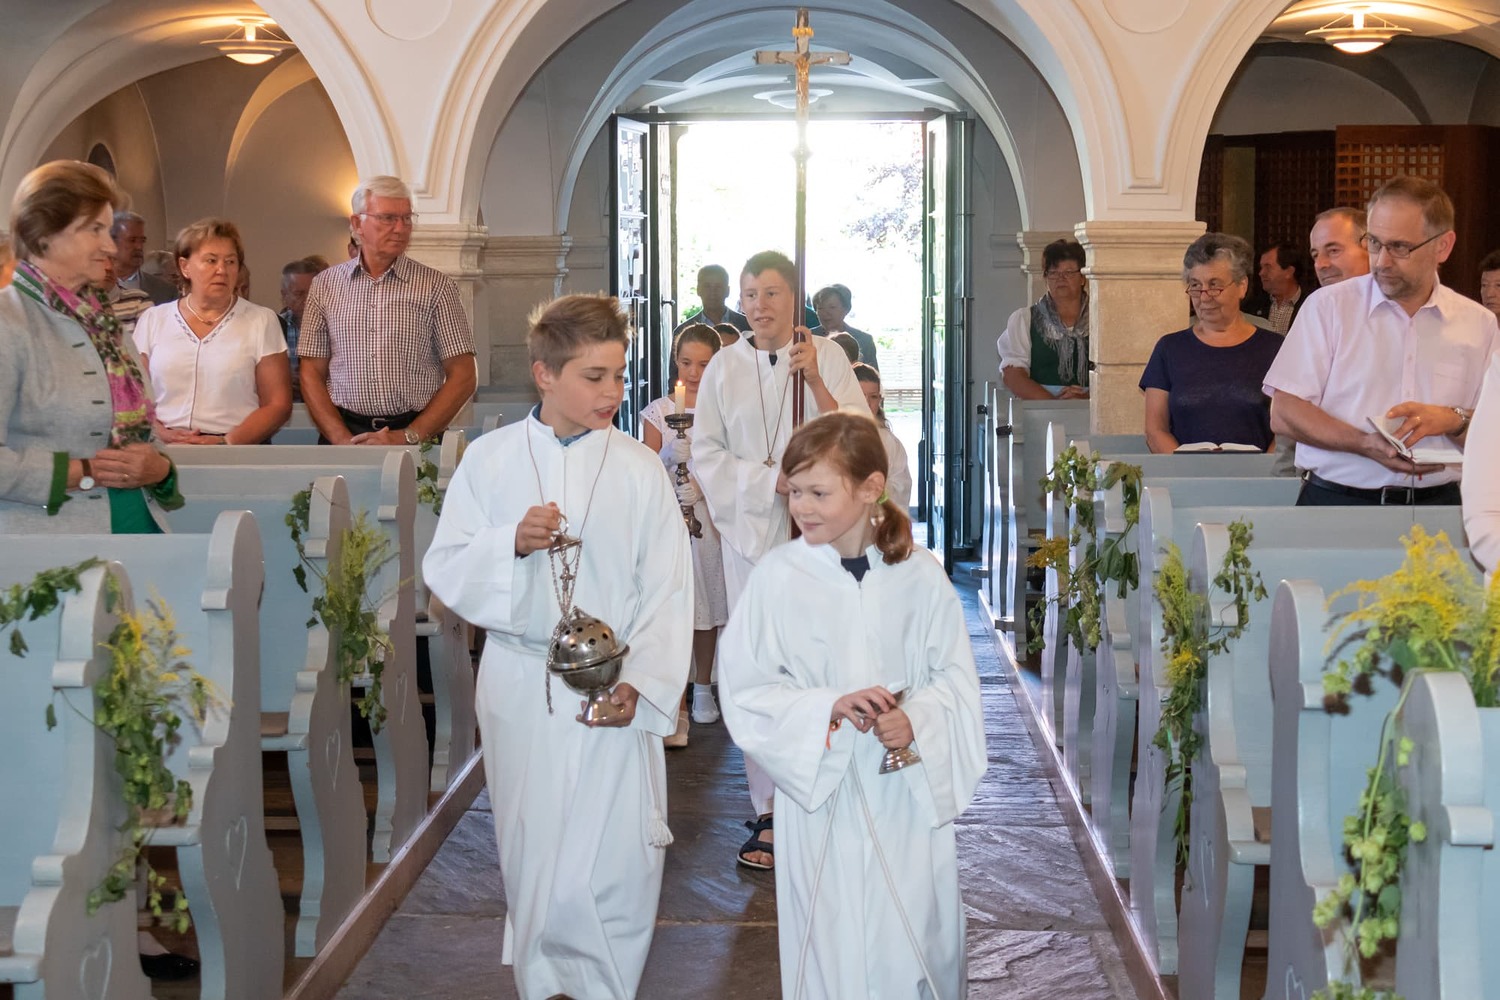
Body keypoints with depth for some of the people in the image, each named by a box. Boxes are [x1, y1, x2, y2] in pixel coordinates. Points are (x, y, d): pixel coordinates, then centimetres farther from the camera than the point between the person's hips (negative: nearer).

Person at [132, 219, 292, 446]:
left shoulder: (262, 321, 7)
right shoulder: (152, 320, 13)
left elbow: (278, 405, 2)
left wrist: (226, 443, -9)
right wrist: (162, 434, -7)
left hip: (238, 454, -1)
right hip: (166, 455, 1)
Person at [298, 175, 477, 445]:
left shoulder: (436, 286, 5)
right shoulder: (325, 285, 11)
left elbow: (463, 377, 3)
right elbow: (311, 374, 10)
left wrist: (407, 437, -7)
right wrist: (343, 440, -5)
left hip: (418, 438, -1)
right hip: (345, 431, 1)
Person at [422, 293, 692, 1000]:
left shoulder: (640, 470, -1)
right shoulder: (490, 459, 1)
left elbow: (668, 594, -3)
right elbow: (444, 570, 1)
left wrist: (641, 683, -14)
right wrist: (512, 543, -17)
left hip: (612, 690, -1)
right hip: (520, 684, 1)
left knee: (619, 860, -5)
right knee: (533, 853, 10)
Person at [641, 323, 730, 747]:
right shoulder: (657, 413, 4)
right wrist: (670, 456, -17)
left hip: (712, 516, 1)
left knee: (708, 607, 9)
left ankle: (703, 689, 28)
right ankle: (676, 710, -8)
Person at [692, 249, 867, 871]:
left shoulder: (827, 357, 2)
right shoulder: (725, 367, 7)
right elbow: (707, 454, 5)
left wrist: (816, 383, -17)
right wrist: (772, 480, -9)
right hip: (751, 531, 1)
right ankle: (770, 811, 6)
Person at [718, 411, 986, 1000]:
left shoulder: (920, 577, -4)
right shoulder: (778, 576, -8)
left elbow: (955, 678, 2)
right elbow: (745, 691, -6)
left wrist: (915, 721, -18)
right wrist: (830, 708, -20)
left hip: (912, 793, 1)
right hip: (820, 788, -1)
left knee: (915, 946, 9)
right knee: (831, 950, 6)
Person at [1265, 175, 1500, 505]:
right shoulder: (1329, 306, 6)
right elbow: (1283, 413, -2)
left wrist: (1453, 420, -8)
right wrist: (1366, 444, -14)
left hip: (1436, 503, 2)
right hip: (1335, 502, -2)